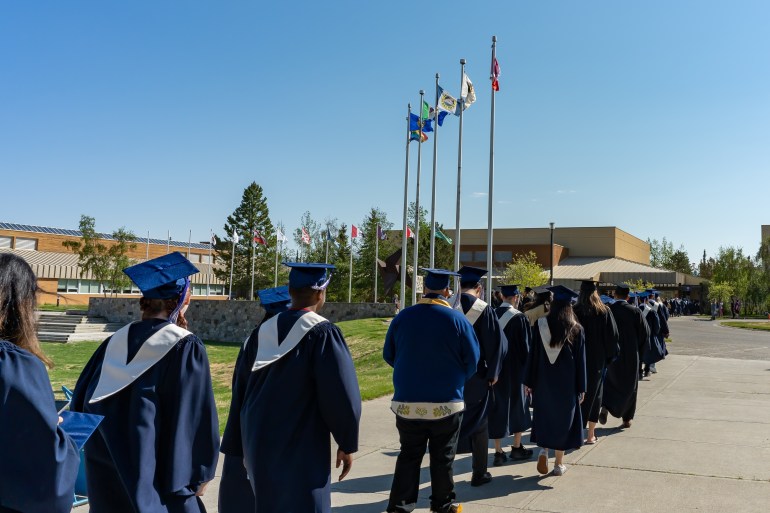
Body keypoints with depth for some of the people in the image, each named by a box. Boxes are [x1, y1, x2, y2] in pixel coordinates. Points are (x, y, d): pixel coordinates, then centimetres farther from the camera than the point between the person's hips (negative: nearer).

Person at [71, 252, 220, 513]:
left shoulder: (117, 340, 1)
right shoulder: (186, 347, -15)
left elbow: (83, 399, 7)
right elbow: (197, 417, -14)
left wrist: (100, 452, 19)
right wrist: (199, 475, -4)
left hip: (106, 470, 6)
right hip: (157, 475, -5)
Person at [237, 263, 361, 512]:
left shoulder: (264, 331, 3)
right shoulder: (322, 333, -15)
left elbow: (244, 391, 11)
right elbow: (342, 395, -18)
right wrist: (347, 444, -6)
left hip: (259, 444, 7)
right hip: (301, 449, -6)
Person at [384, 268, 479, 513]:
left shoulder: (402, 317, -4)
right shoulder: (457, 320, -10)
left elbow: (389, 355, 6)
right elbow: (472, 360, -3)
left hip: (407, 402, 2)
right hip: (446, 403, -2)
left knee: (409, 456, 13)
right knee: (442, 457, 13)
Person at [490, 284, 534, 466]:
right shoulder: (519, 318, -14)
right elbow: (526, 345, -10)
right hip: (515, 369, -3)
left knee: (498, 409, 7)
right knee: (518, 406, 14)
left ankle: (498, 452, 8)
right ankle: (516, 447, 23)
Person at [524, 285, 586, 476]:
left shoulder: (540, 325, -6)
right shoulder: (576, 329, -6)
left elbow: (533, 355, -3)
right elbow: (580, 360, -3)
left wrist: (529, 381, 3)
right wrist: (581, 388, 3)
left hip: (543, 381, 0)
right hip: (567, 384, 0)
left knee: (543, 416, 16)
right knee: (563, 418, 10)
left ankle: (543, 449, -5)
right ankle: (559, 463, 15)